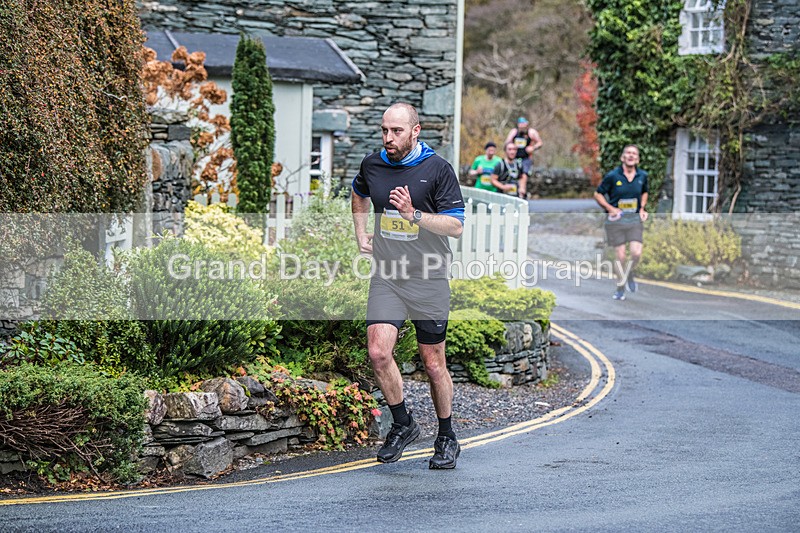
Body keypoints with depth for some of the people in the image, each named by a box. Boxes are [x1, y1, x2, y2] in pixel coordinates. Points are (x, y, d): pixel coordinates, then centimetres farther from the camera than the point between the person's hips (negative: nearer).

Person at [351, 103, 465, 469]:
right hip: (386, 275, 3)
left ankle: (446, 439, 22)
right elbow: (359, 195, 28)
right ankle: (402, 424, 8)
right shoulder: (372, 165, 4)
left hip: (429, 279, -3)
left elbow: (456, 226, -12)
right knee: (378, 352, -13)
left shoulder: (438, 169, -9)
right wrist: (361, 237, 19)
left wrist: (413, 214, -25)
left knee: (433, 363, 5)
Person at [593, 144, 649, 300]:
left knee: (636, 253, -12)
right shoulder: (612, 176, -8)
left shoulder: (642, 176, 4)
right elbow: (598, 194, 2)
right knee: (620, 255, -2)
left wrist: (642, 208, 8)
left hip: (635, 219, 2)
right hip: (616, 219, -2)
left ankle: (629, 274, 21)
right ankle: (620, 288, 16)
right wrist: (610, 209, -11)